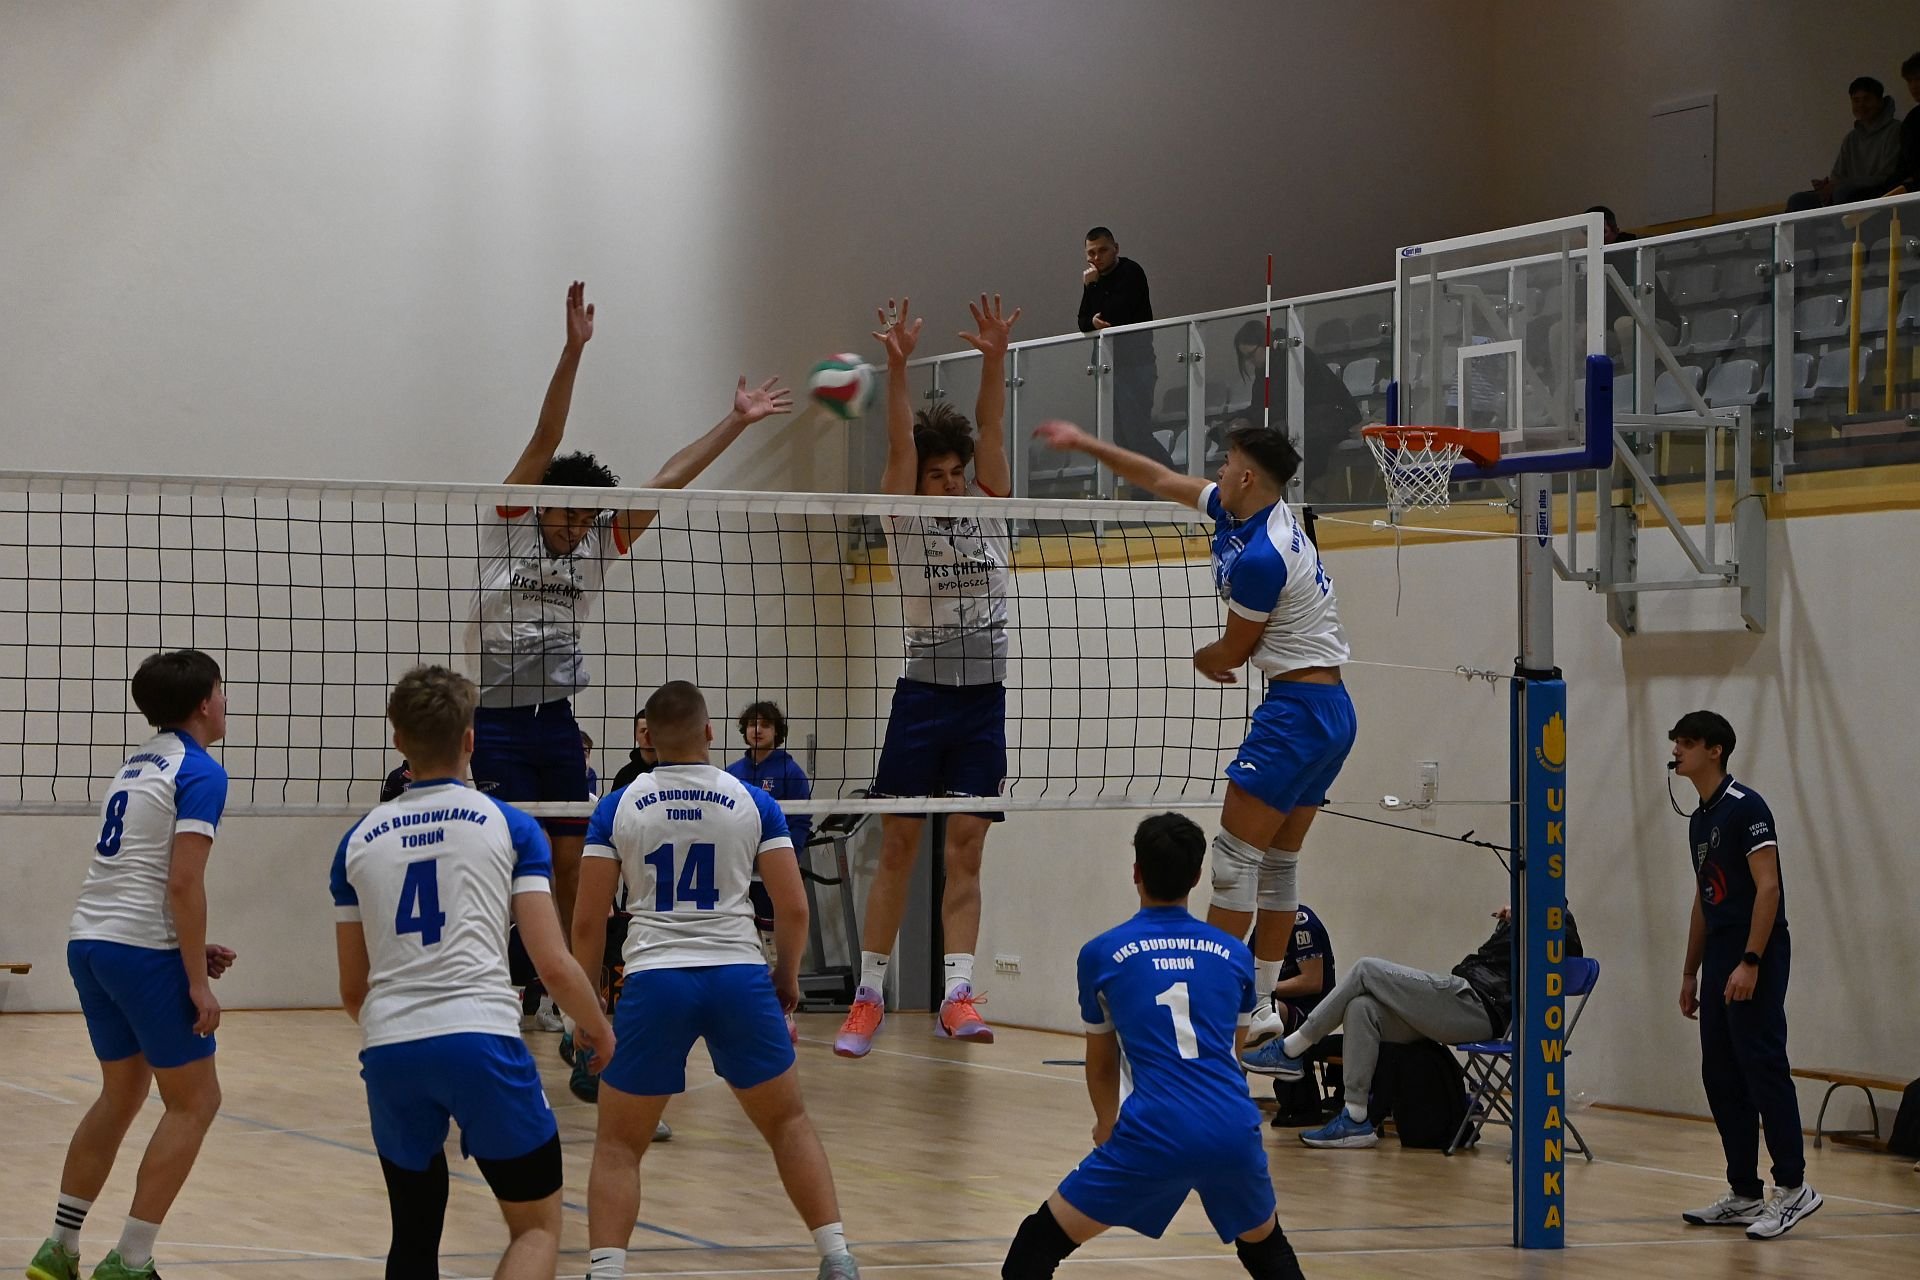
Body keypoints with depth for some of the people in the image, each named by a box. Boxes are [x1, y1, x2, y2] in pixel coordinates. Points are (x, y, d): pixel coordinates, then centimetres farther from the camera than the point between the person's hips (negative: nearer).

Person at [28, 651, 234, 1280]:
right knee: (194, 1101, 1)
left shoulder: (135, 766, 18)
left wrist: (189, 948, 19)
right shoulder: (200, 773, -9)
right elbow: (184, 883, -17)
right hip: (142, 952, -8)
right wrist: (198, 983, -14)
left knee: (121, 1095, 21)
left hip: (88, 943, 8)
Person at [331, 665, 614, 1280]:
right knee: (538, 1227, 9)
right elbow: (554, 965, 0)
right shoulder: (509, 826, 7)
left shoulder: (359, 842, 15)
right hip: (482, 1042, -3)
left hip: (389, 1053, 3)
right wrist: (606, 1038, 16)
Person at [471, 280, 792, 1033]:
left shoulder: (598, 545, 7)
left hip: (556, 718, 5)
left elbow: (668, 481, 9)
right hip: (496, 719, -5)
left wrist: (736, 422, 11)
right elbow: (544, 440, -15)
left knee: (573, 869, 5)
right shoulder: (507, 525, -6)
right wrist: (573, 349, -25)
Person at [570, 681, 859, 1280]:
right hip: (739, 976, 1)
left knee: (618, 1146, 10)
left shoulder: (618, 808, 4)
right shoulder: (752, 803, 5)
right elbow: (794, 908, 3)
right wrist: (787, 976, 20)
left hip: (654, 978, -1)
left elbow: (586, 922, 2)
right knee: (788, 1122, 18)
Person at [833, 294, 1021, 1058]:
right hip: (922, 693, -2)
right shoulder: (905, 520, 2)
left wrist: (994, 361, -17)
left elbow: (991, 431, -2)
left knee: (965, 853, -1)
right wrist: (897, 365, -25)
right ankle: (869, 995, 6)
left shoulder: (988, 512, 9)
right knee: (897, 849, -1)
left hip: (984, 700, 2)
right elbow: (899, 444, -12)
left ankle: (957, 997, -7)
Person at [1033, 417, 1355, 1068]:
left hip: (1295, 708, -10)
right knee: (1279, 862, 11)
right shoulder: (1252, 512, 9)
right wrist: (1086, 443, 24)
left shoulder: (1259, 557, -19)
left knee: (1236, 855, -9)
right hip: (1333, 708, 10)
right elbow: (1165, 481, 21)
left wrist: (1199, 659, 15)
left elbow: (1234, 650, -7)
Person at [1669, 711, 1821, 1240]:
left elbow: (1768, 886, -16)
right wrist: (1690, 973, 22)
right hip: (1719, 958, 9)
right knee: (1721, 1076, 7)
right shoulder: (1700, 819, 18)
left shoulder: (1745, 807, -9)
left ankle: (1793, 1188, -7)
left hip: (1755, 958, -9)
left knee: (1762, 1067, -11)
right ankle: (1744, 1193, 11)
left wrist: (1750, 962, -22)